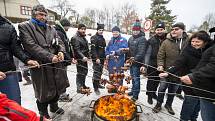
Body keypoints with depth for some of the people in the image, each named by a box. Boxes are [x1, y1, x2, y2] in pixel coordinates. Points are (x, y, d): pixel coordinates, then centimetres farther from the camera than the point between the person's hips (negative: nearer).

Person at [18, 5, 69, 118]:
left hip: (56, 65, 5)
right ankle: (43, 113, 34)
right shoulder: (25, 27, -2)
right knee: (43, 91, 9)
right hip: (40, 66, -5)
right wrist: (50, 57, -23)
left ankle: (54, 106, 42)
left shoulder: (51, 29, 15)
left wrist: (61, 51, -11)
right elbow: (31, 46, -15)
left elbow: (60, 42, 11)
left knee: (57, 87, 17)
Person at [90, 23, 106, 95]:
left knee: (100, 72, 16)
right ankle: (95, 88, 0)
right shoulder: (94, 38, -8)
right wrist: (96, 58, -23)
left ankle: (97, 84, 31)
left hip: (102, 58, 9)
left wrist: (104, 57, 20)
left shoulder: (102, 38, 18)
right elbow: (93, 49, -17)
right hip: (96, 58, -8)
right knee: (96, 72, -8)